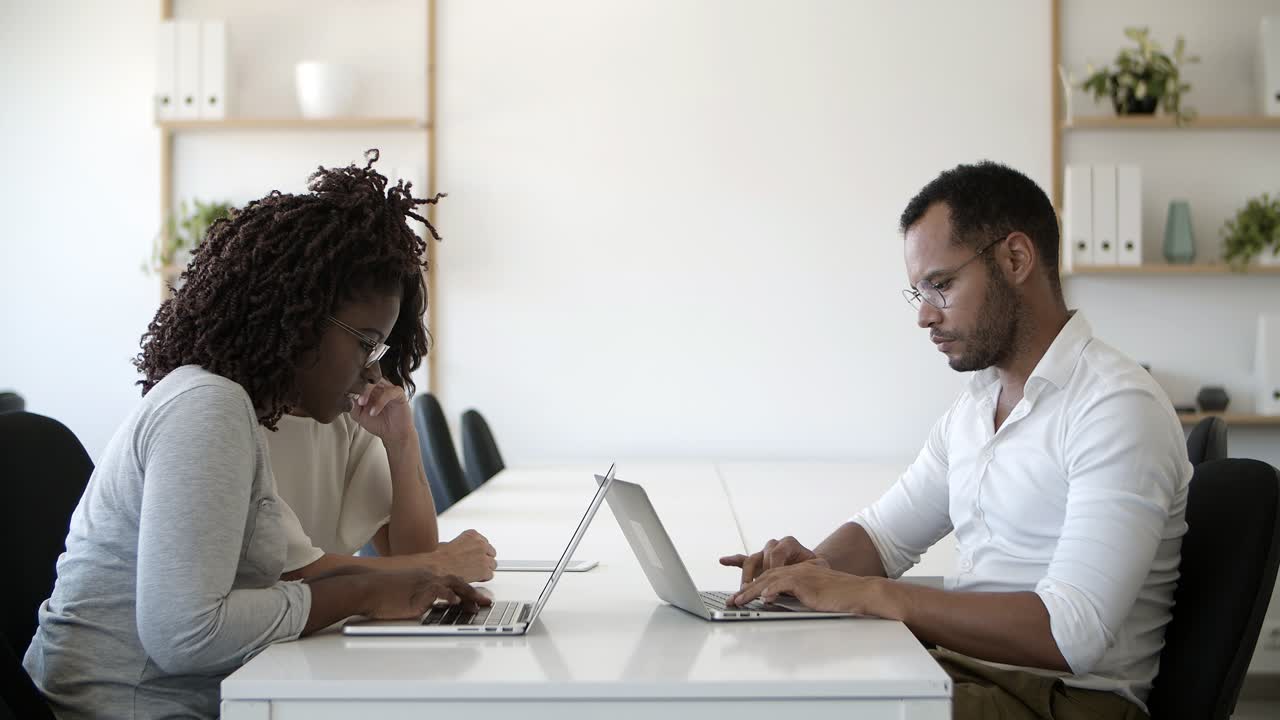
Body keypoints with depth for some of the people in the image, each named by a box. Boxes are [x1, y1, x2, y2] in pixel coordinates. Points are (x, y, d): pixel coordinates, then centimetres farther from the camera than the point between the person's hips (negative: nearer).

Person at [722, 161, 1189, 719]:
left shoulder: (1118, 409, -15)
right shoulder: (976, 404, 13)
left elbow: (1071, 633, -25)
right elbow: (881, 534, 21)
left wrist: (863, 594, -25)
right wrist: (813, 569, -3)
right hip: (959, 666, 8)